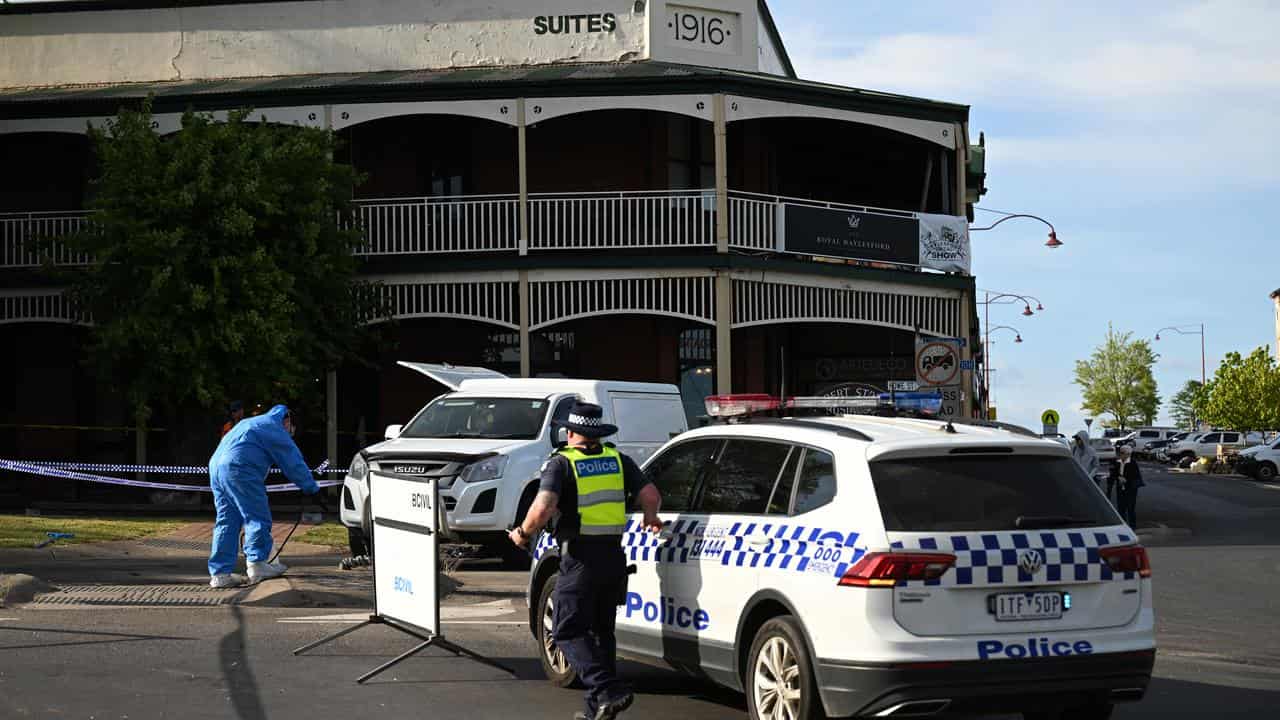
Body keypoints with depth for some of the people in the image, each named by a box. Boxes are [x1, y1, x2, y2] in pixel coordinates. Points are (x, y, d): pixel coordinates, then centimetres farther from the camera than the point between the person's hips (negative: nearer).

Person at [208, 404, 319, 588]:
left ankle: (219, 574, 6)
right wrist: (311, 488, 12)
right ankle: (257, 564, 2)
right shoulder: (274, 428, 4)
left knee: (226, 521, 9)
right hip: (239, 468, -9)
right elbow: (294, 462, 4)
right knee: (257, 518, 0)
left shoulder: (251, 423, 32)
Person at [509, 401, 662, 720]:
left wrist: (523, 533, -1)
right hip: (614, 556, 6)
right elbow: (651, 496, 2)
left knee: (568, 631, -1)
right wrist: (650, 519, 23)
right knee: (602, 630, 17)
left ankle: (607, 690, -18)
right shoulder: (618, 460, 9)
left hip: (580, 559, -6)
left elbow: (542, 508, -19)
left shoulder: (561, 463, -5)